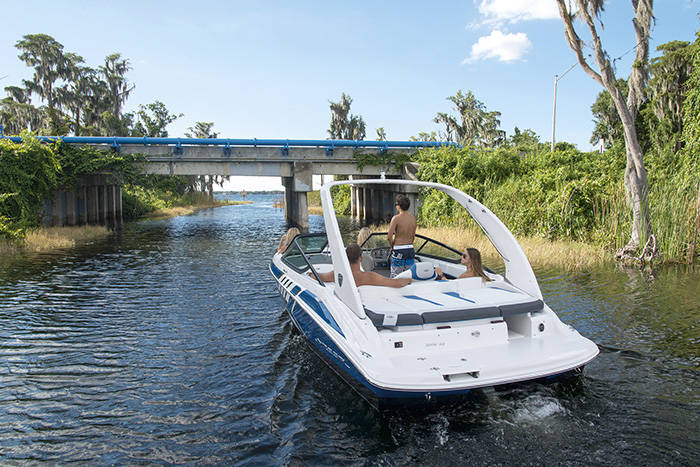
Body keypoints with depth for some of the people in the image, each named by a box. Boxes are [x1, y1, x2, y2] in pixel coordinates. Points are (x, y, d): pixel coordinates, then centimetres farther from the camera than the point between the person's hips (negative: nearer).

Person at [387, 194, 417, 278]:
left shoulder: (396, 218, -13)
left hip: (398, 250, -6)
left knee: (396, 277, 1)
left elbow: (389, 237, -17)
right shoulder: (413, 218, 4)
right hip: (410, 249, 6)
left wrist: (392, 246, -1)